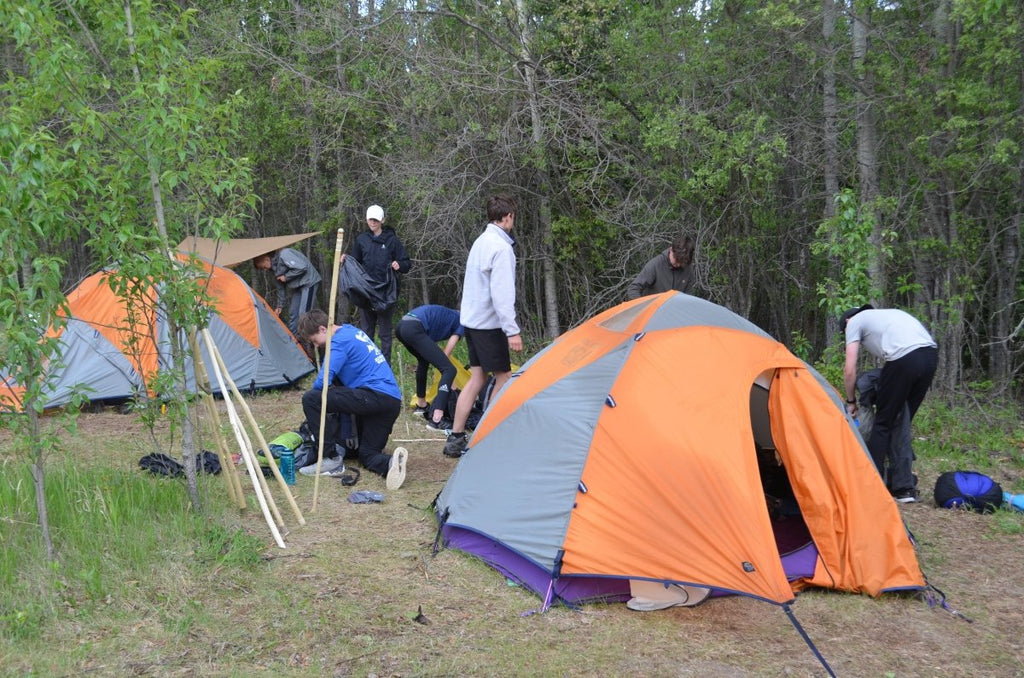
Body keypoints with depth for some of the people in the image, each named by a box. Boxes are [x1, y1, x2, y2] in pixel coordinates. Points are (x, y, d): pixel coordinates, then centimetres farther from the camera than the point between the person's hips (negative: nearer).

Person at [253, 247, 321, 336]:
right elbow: (281, 287, 17)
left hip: (308, 282, -10)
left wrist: (286, 277, -18)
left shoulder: (284, 254, -22)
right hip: (296, 286, 10)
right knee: (293, 314, 9)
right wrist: (280, 305, 16)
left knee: (303, 314, -16)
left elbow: (302, 267, -28)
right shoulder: (274, 268, 7)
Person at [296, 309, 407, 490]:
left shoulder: (339, 341, -6)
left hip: (374, 396, -10)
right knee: (367, 454, 18)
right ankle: (391, 462, -16)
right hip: (394, 401, 10)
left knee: (310, 399, -11)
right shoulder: (352, 331, 23)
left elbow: (322, 382, -11)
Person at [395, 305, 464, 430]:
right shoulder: (462, 322, 13)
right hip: (414, 329, -9)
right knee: (449, 369, -7)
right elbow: (447, 353, 9)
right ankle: (436, 419, -19)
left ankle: (421, 405, 45)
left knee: (424, 360, 36)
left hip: (400, 327, 9)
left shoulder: (448, 316, 35)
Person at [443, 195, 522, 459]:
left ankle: (456, 439, 8)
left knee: (476, 378, 10)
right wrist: (512, 330, -21)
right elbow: (501, 294, -22)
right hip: (489, 323, -9)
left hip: (471, 319, 9)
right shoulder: (501, 248, -16)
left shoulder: (479, 242, 13)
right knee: (504, 377, 1)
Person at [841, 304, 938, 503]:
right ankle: (905, 488, 19)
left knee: (883, 423, 4)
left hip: (904, 359, -7)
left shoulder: (854, 322, 15)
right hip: (931, 355, 7)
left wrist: (851, 401, 23)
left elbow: (850, 369, 9)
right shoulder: (886, 314, 34)